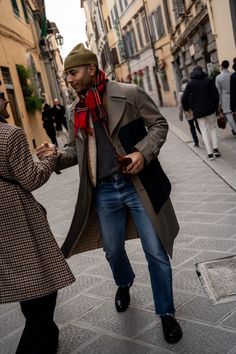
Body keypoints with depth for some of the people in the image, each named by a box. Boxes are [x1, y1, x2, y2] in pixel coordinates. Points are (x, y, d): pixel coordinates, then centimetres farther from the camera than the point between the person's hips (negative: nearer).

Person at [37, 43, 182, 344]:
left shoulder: (129, 94, -7)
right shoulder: (75, 111, 7)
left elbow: (159, 124, -2)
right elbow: (76, 149, 14)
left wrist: (143, 152, -18)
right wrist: (56, 156, -7)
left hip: (138, 185, -4)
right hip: (104, 192, 4)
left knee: (156, 253, 4)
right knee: (113, 251, 19)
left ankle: (166, 312, 26)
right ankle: (124, 285, 53)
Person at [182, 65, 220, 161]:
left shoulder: (190, 83, 1)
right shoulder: (209, 80, 3)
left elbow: (184, 98, -6)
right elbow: (216, 94, -5)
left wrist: (186, 108, 9)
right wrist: (215, 106, 5)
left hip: (198, 111, 0)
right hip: (210, 109, 1)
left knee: (204, 131, 4)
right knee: (212, 127, 16)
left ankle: (210, 153, -2)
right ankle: (215, 149, 3)